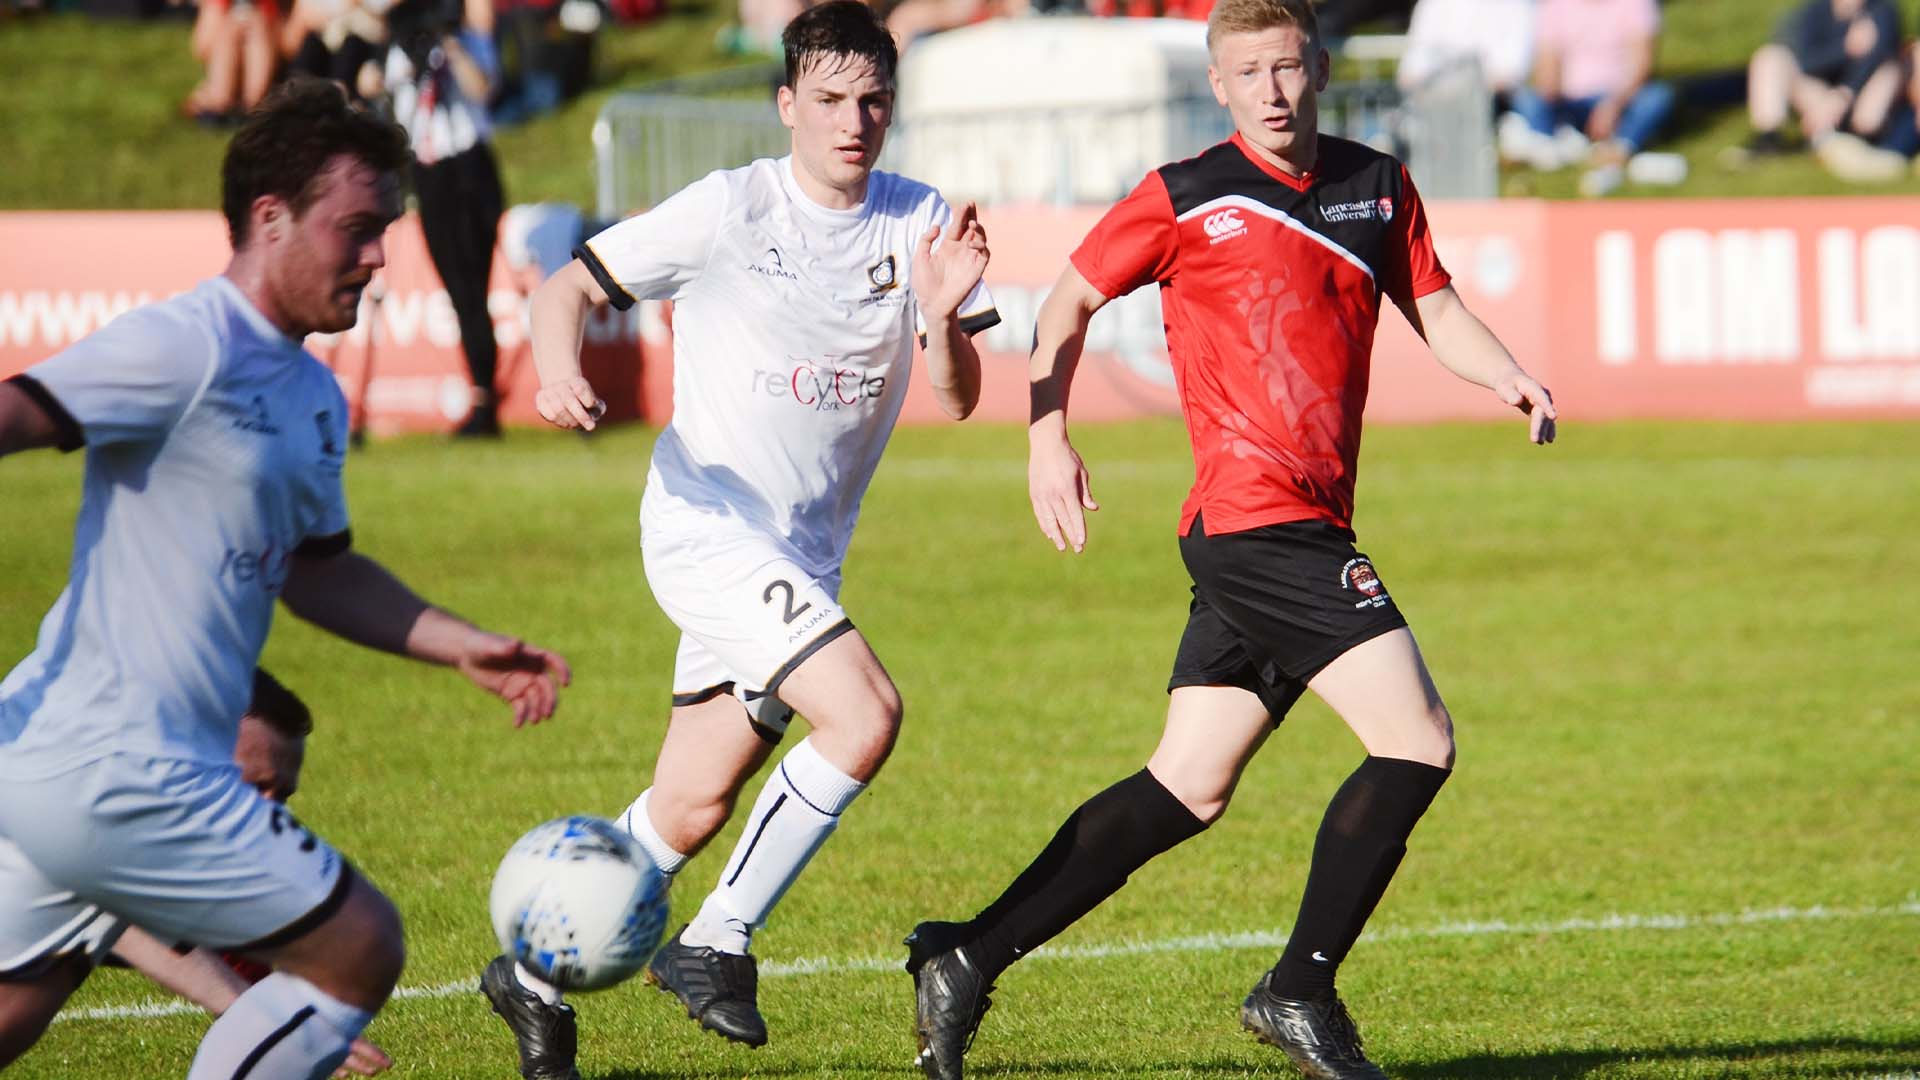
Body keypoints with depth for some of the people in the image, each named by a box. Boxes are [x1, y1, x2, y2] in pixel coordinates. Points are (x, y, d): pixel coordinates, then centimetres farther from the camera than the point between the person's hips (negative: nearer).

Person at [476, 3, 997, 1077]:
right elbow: (569, 285, -5)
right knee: (866, 713, -23)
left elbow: (959, 398, -6)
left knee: (694, 809, 9)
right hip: (709, 521, -6)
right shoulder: (731, 210, -10)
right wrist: (559, 372, -26)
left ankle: (538, 972, 28)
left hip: (806, 555, 6)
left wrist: (944, 316, -27)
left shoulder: (922, 224, 0)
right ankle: (717, 944, -11)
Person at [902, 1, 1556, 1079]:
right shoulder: (1186, 201, -3)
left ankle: (970, 957, 14)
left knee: (1190, 788, 9)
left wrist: (1508, 376, 2)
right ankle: (1301, 990, -4)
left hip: (1307, 526, 7)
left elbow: (1435, 308, 21)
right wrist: (1048, 434, -4)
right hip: (1258, 515, -7)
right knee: (1419, 741, -12)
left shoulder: (1377, 186, 12)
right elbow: (1072, 301, 7)